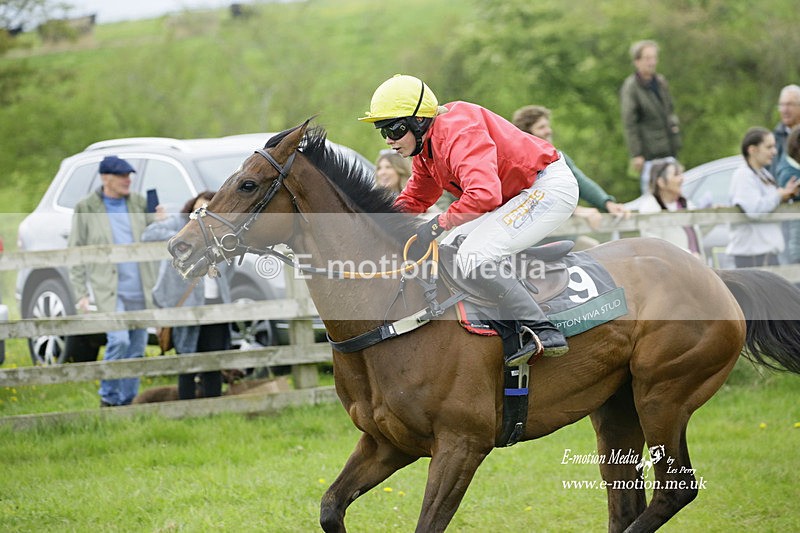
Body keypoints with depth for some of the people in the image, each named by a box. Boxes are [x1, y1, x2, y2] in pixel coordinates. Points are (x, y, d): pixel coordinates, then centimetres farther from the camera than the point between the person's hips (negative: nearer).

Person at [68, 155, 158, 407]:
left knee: (137, 348, 7)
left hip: (140, 290, 4)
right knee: (119, 340, -20)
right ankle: (108, 396, -3)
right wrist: (81, 293, -4)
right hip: (109, 289, -4)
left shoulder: (139, 203, 10)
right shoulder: (86, 208, 0)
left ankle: (127, 400, 18)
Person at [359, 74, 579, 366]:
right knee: (451, 247, 16)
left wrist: (438, 224, -33)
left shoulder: (457, 133, -25)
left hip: (549, 186, -11)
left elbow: (484, 194, -38)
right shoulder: (424, 144, 8)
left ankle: (543, 332, -22)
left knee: (473, 257, -23)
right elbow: (416, 198, 19)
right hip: (519, 195, 11)